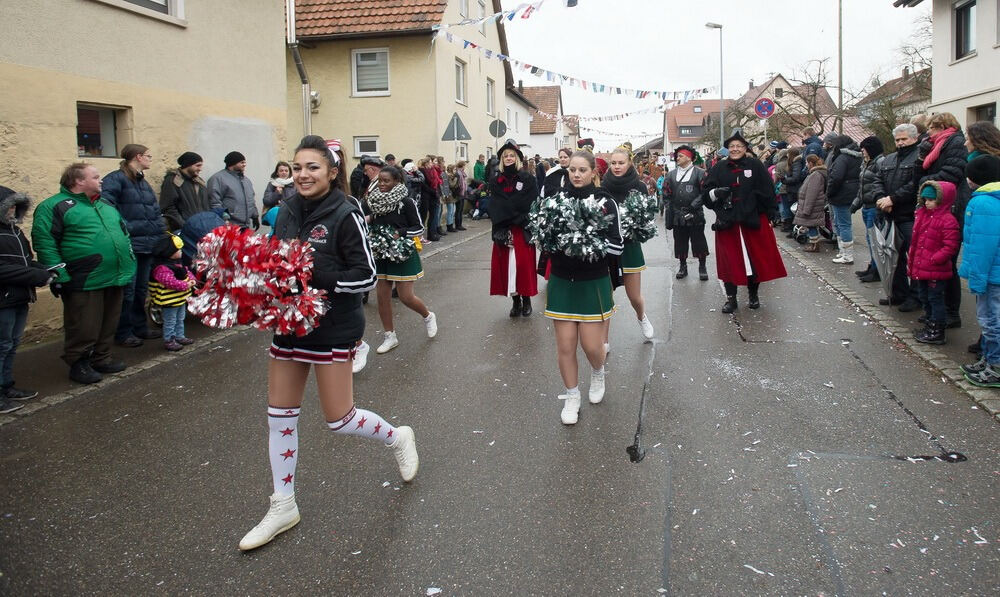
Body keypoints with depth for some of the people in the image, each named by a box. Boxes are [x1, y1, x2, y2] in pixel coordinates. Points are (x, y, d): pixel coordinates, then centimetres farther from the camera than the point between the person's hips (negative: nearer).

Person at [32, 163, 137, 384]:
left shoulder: (105, 205, 18)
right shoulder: (55, 207, -7)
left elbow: (123, 233, 26)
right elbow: (44, 242, -12)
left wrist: (130, 264, 17)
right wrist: (59, 276, -17)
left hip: (115, 279, 7)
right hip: (84, 283, -7)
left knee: (109, 325, 15)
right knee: (84, 328, 0)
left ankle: (102, 359, 28)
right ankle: (79, 364, 16)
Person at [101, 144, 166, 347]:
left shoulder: (143, 181, 18)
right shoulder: (116, 179, -11)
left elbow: (155, 211, 24)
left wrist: (160, 230, 13)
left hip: (149, 244, 9)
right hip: (129, 244, -9)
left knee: (142, 288, 17)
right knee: (128, 290, -2)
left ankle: (140, 327, 28)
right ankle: (123, 333, 8)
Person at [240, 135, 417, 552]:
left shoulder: (345, 214, -14)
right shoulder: (288, 211, 5)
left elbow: (366, 276, -16)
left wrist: (317, 279, -26)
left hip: (333, 327, -6)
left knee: (339, 418, 2)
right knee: (280, 415, 10)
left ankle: (397, 438, 33)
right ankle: (283, 506, 25)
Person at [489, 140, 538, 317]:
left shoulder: (527, 178, 1)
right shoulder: (496, 180, 10)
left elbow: (531, 204, -6)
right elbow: (494, 206, 2)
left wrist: (517, 221, -14)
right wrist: (501, 226, -11)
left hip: (523, 229, -3)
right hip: (502, 229, 3)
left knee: (524, 264, -4)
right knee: (506, 264, 2)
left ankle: (526, 300, 9)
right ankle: (515, 300, 12)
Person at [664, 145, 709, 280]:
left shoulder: (699, 173, -1)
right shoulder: (671, 174, 10)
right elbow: (666, 194, 12)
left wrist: (693, 206, -14)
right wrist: (671, 209, 2)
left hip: (695, 215, -4)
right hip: (677, 216, 4)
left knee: (699, 241, 2)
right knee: (680, 242, 10)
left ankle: (702, 267, 14)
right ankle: (682, 266, 23)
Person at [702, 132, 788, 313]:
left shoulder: (755, 166, 2)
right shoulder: (719, 169, 7)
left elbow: (767, 191, 2)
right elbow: (705, 193, 6)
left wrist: (770, 214, -3)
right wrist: (716, 193, -14)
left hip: (753, 221, -1)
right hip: (727, 223, 1)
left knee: (756, 258, 6)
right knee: (730, 260, 2)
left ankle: (754, 295, 22)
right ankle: (730, 298, 10)